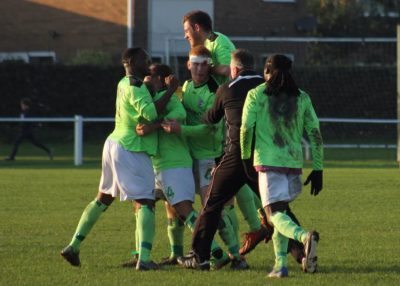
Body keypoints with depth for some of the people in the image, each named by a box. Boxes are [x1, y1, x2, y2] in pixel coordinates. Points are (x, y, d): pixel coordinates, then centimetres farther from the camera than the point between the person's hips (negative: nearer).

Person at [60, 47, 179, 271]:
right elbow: (151, 113, -27)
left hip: (115, 144, 10)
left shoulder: (125, 84, 15)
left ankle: (74, 246, 22)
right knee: (145, 202, -11)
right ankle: (144, 258, -23)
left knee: (103, 198, 21)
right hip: (132, 150, -10)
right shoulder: (135, 86, -15)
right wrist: (170, 91, -20)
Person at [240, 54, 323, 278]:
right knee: (281, 210, 19)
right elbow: (315, 134, 7)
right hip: (294, 163, 4)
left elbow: (246, 129, -5)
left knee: (276, 214, -8)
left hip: (268, 163, -4)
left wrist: (245, 158, 10)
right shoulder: (301, 98, 9)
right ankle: (280, 263, 9)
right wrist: (318, 169, 11)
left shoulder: (256, 95, 0)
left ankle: (304, 236, -38)